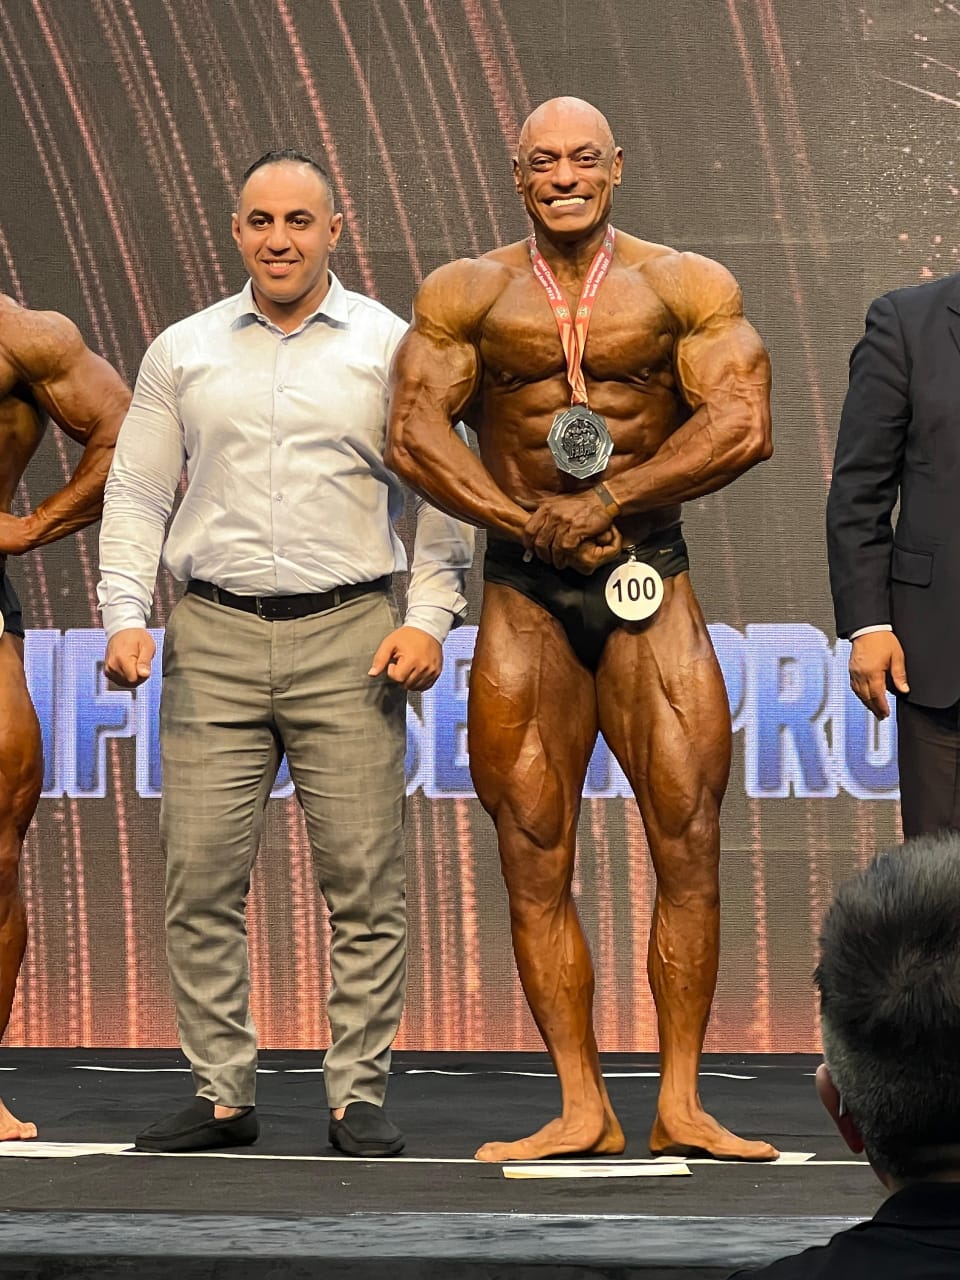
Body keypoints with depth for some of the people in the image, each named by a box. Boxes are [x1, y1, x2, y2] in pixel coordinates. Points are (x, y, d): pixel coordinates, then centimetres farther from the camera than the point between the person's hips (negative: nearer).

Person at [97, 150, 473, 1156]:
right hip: (214, 637, 2)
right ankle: (221, 1093, 7)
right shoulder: (183, 353, 12)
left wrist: (429, 617, -4)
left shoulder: (389, 346, 7)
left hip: (348, 634, -2)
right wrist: (126, 617, 0)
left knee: (363, 878, -4)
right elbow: (136, 495, 13)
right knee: (201, 876, -2)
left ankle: (359, 1095, 4)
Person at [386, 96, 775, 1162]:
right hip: (522, 594, 1)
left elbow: (742, 424, -8)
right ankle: (582, 1109, 6)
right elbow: (413, 434, -2)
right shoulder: (466, 294, 7)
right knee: (534, 862, 0)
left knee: (689, 843, -7)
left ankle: (680, 1104, 1)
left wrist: (605, 503, -14)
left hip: (649, 587, -1)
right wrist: (531, 523, -13)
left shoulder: (685, 287, 3)